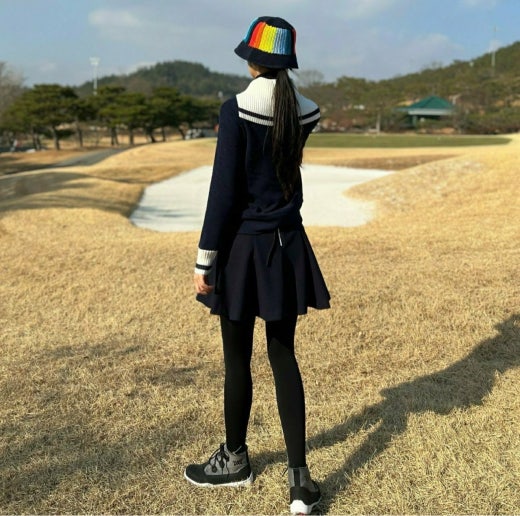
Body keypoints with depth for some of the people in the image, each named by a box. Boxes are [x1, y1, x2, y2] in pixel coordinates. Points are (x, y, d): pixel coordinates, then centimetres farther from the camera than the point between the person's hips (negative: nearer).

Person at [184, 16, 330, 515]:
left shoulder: (236, 109, -12)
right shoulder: (306, 112, 3)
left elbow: (224, 191, -14)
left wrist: (204, 259, -8)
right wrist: (273, 83, 23)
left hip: (243, 247, -5)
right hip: (287, 247, 5)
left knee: (237, 360, 10)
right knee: (284, 357, 11)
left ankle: (235, 460, 30)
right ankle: (299, 476, 12)